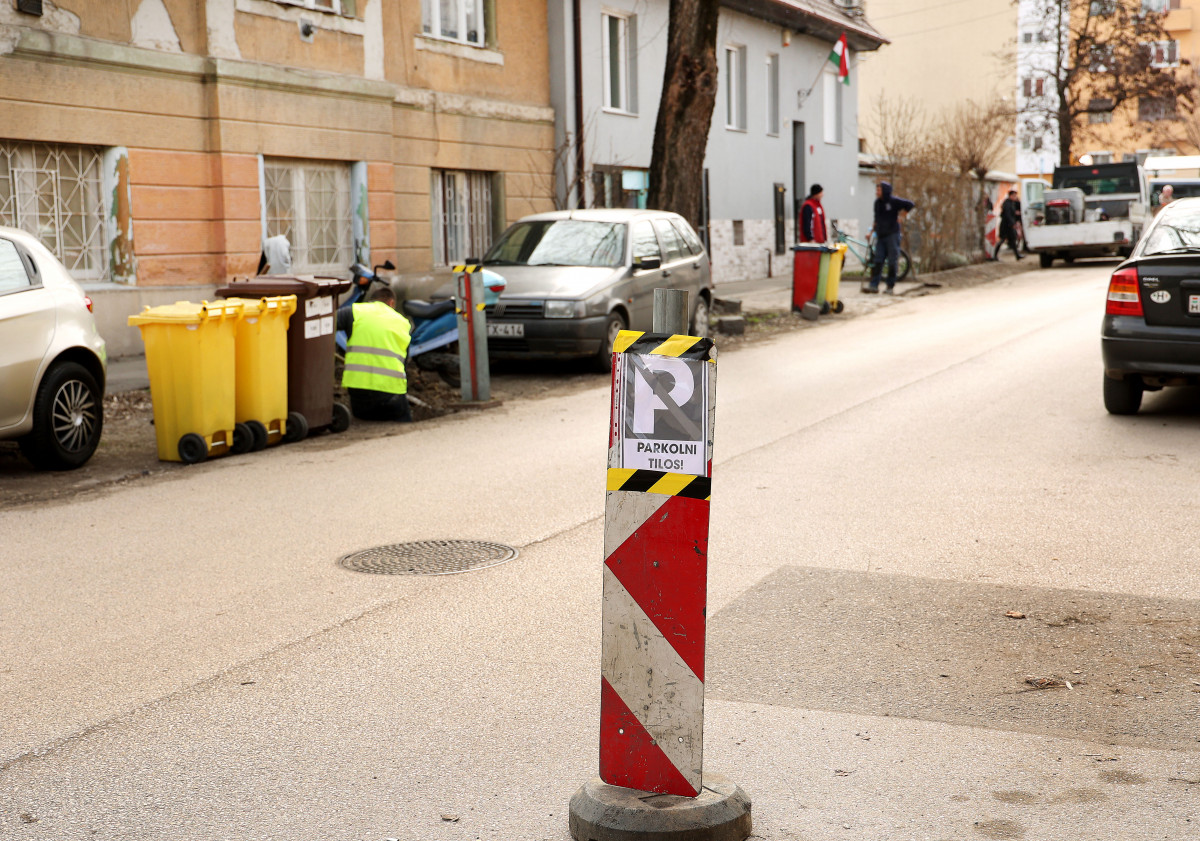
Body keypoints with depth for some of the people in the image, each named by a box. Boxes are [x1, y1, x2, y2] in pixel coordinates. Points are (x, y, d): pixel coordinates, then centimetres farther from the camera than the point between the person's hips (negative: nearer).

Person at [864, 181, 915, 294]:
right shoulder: (877, 202, 11)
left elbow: (910, 204, -7)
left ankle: (891, 286, 4)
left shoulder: (893, 201, -8)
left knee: (892, 262, -1)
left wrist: (901, 215, -3)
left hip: (892, 235, -6)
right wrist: (873, 229, 14)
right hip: (880, 236, 6)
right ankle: (874, 285, -1)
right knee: (877, 261, -1)